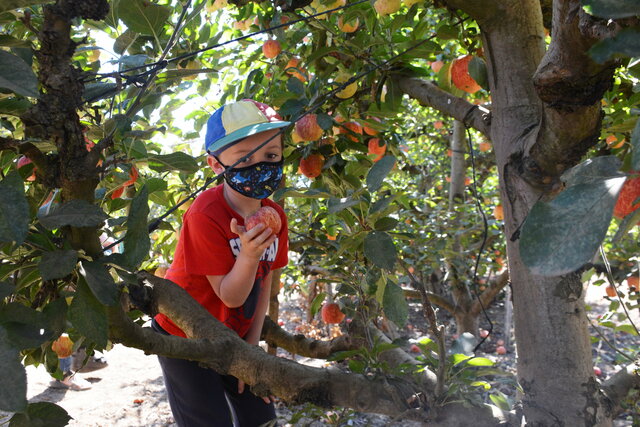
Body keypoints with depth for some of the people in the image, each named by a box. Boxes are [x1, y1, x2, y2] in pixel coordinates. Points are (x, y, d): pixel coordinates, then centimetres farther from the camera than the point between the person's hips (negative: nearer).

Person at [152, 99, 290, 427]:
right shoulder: (205, 215, -28)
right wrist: (248, 256, -42)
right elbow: (230, 296, -24)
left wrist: (251, 350, -1)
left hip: (234, 335, 6)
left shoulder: (274, 216, -9)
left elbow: (263, 285, -1)